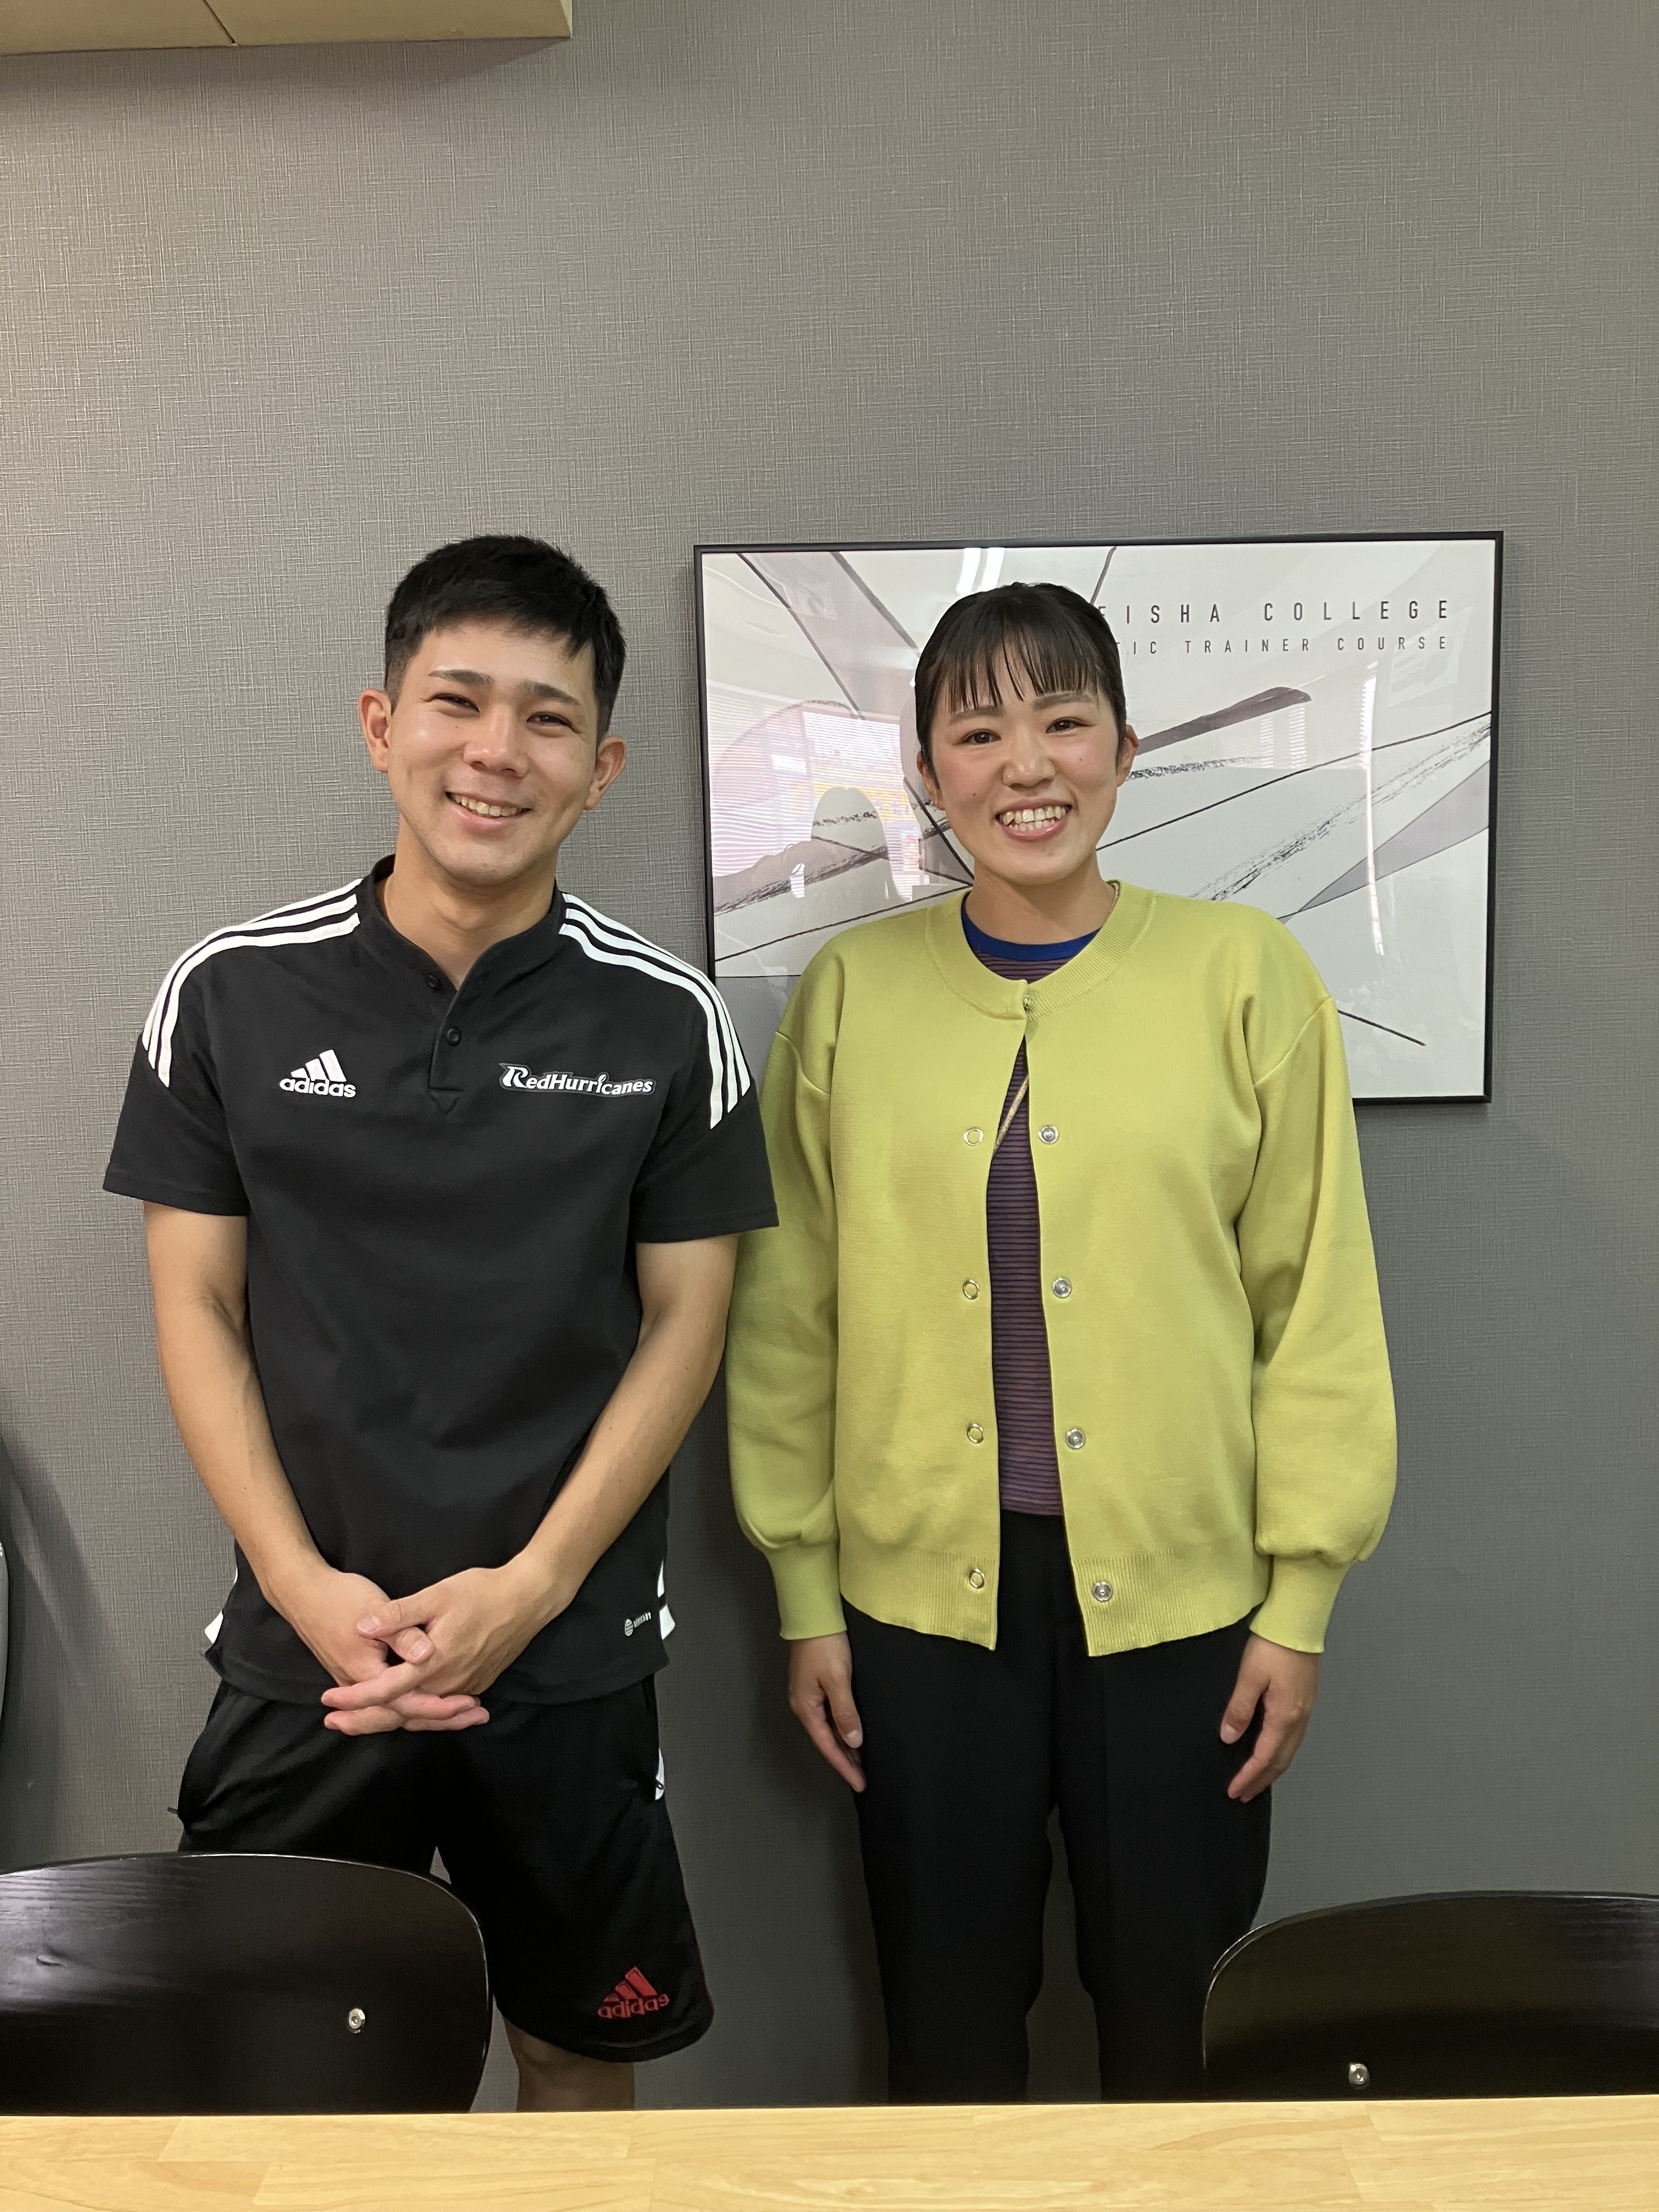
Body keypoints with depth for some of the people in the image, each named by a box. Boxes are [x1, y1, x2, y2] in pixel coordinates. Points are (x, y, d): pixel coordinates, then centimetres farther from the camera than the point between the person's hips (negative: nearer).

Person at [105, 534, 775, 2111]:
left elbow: (685, 1321, -3)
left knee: (579, 2046, 16)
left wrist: (526, 1589, -10)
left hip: (570, 1655, 0)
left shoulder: (666, 1020, -5)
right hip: (303, 1647, 1)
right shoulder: (228, 995, -3)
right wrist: (307, 1587, -9)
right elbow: (196, 1306, 0)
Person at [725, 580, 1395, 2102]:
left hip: (1176, 1590, 0)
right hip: (919, 1592, 1)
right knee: (949, 2000, 17)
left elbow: (1317, 1303, -2)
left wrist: (1302, 1595, -2)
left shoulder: (1244, 975, -5)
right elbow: (791, 1311, 2)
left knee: (1169, 2001, 16)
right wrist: (804, 1591, 3)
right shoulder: (853, 992, -1)